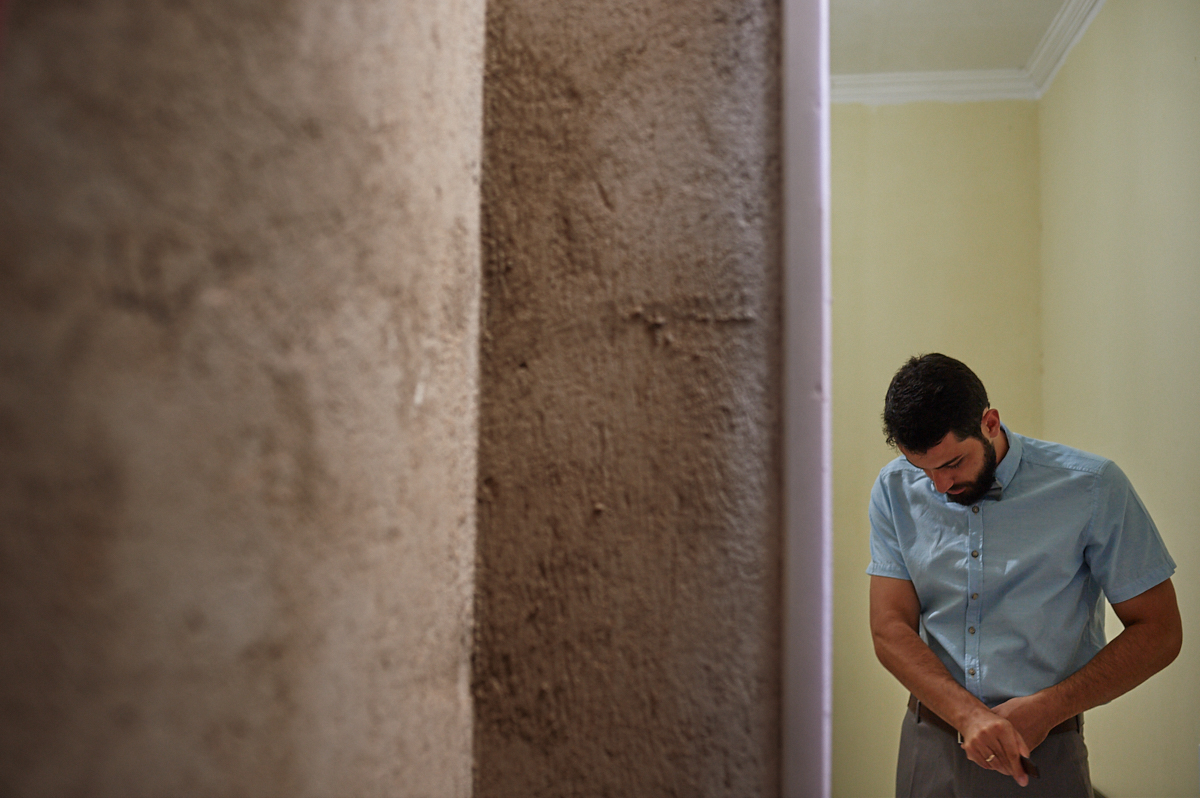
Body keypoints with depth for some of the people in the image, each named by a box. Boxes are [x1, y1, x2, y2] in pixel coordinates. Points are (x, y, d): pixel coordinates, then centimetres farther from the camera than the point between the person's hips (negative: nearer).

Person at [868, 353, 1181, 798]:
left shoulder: (1092, 489, -12)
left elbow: (1159, 632, -7)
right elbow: (890, 631, -8)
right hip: (927, 748, 2)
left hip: (1040, 757, -2)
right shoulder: (895, 491, -4)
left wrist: (1046, 709, -16)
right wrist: (969, 714, -23)